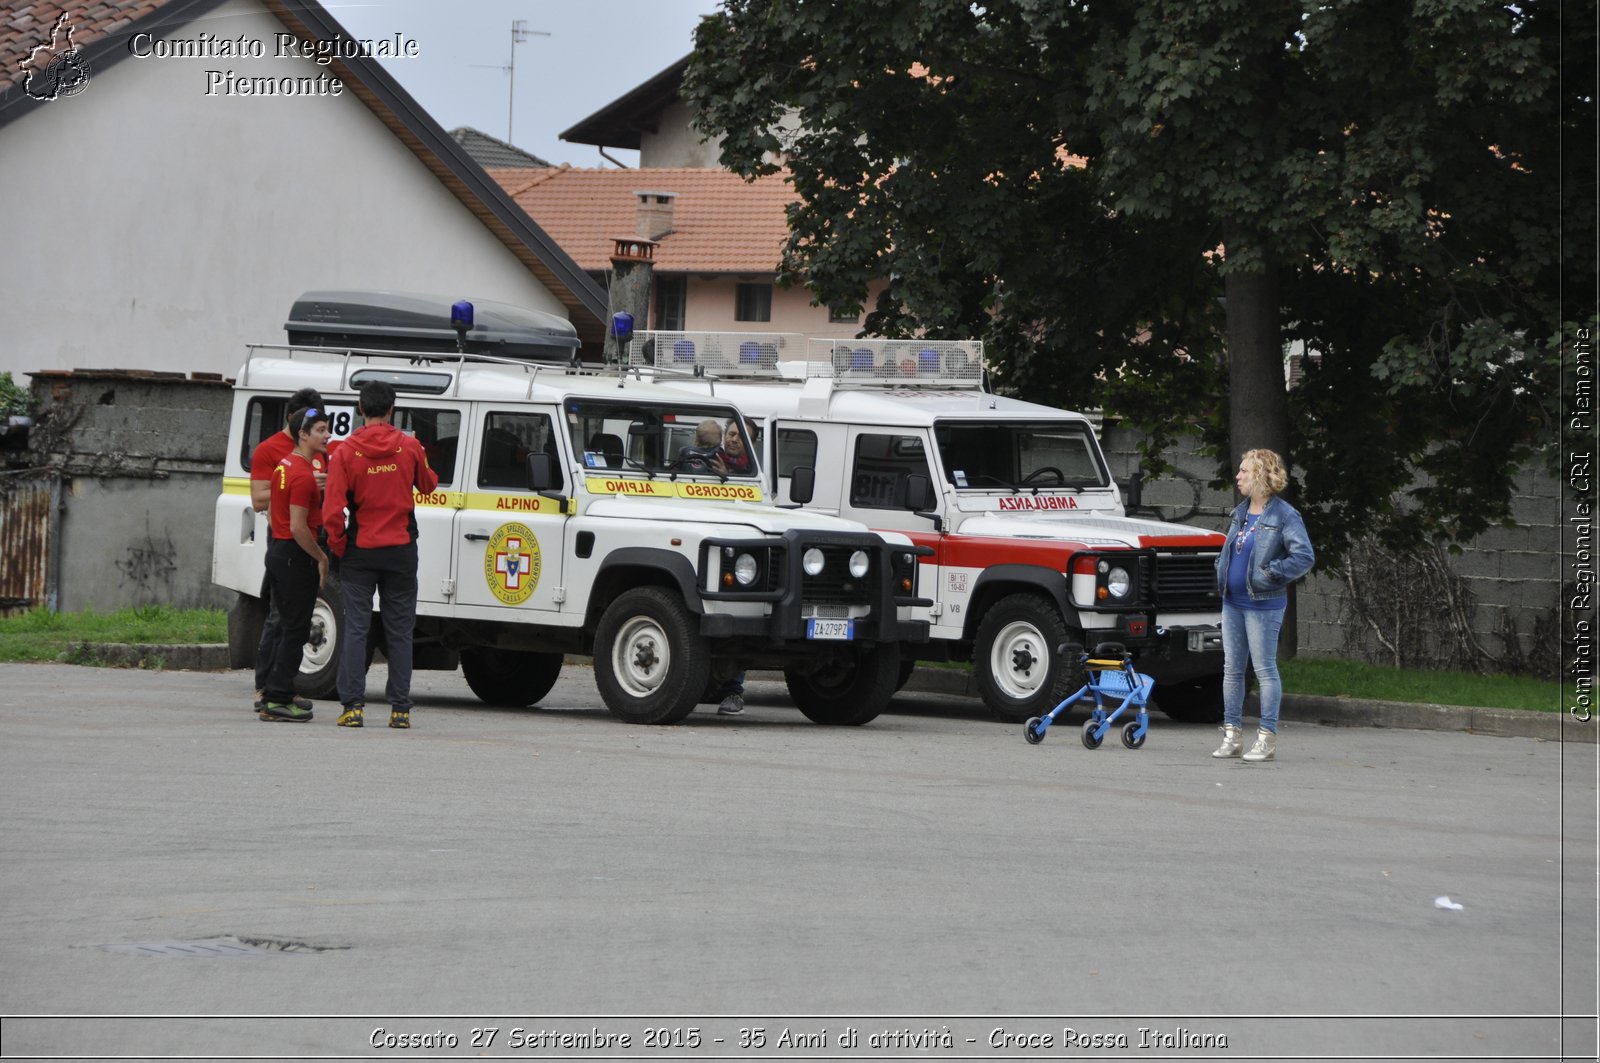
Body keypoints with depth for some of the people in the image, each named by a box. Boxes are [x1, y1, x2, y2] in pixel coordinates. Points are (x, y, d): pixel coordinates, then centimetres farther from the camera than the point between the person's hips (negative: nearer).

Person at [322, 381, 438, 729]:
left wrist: (339, 547, 0)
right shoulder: (409, 447, -4)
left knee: (355, 628, 3)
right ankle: (400, 709, 5)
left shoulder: (346, 452, -8)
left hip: (360, 552, -1)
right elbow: (428, 485, 14)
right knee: (399, 631, 6)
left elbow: (332, 511, -13)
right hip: (401, 549, 1)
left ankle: (352, 705, -2)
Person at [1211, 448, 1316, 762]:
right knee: (1231, 670, 10)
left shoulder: (1284, 516, -12)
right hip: (1232, 603, 8)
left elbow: (1305, 557, -21)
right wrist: (1221, 571, 12)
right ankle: (1232, 734, 16)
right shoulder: (1241, 513, 12)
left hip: (1263, 605, -8)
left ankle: (1267, 738, 2)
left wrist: (1270, 573, -17)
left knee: (1265, 670, -3)